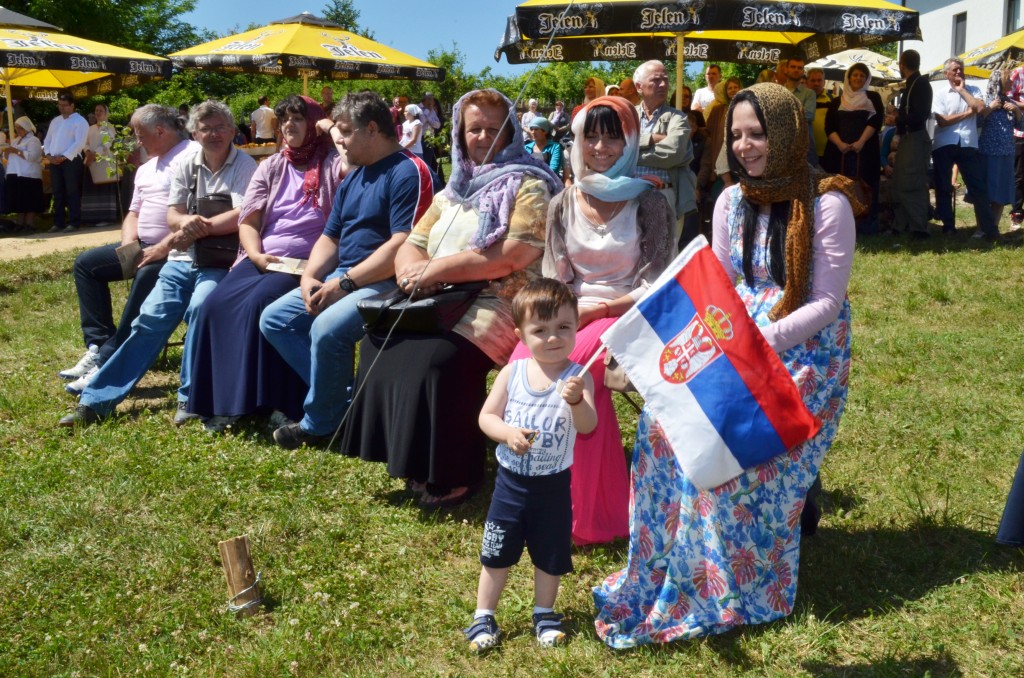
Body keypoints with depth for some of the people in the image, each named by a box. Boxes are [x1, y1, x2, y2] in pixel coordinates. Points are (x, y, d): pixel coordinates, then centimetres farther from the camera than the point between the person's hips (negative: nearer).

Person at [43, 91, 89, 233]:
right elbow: (47, 140, 19)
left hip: (71, 161, -6)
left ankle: (74, 223, -3)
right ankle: (58, 223, 10)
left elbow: (79, 143, -13)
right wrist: (48, 155, 0)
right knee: (57, 193, 7)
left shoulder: (80, 121, -3)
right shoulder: (55, 121, 19)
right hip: (54, 161, 6)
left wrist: (63, 157, -17)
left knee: (72, 193, -5)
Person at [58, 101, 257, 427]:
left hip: (221, 261, -4)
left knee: (200, 309, -31)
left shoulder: (244, 166, -4)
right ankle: (97, 399, -8)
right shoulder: (186, 163, 10)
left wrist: (199, 226, -19)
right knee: (150, 319, -9)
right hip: (183, 258, 5)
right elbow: (173, 216, 5)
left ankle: (190, 399, -18)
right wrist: (189, 222, -19)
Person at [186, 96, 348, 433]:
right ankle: (223, 400, -14)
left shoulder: (331, 164, 4)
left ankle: (265, 402, -23)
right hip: (261, 259, 5)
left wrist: (333, 128, -8)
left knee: (258, 304, -32)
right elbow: (247, 222, 11)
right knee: (216, 305, -21)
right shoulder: (271, 167, 17)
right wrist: (256, 255, -8)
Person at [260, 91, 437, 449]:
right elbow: (329, 238, 19)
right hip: (341, 278, 10)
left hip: (385, 283, -10)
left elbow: (403, 246, -21)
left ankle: (320, 424, -7)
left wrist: (345, 282, -20)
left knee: (327, 329, -31)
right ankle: (342, 396, -3)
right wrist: (310, 277, -1)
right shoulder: (353, 178, 17)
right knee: (274, 319, 1)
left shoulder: (410, 172, -12)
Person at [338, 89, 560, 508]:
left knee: (441, 357, -31)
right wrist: (414, 270, -10)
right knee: (381, 343, -16)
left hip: (499, 301, -7)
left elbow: (510, 257, -15)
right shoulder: (453, 191, 21)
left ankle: (454, 476, -13)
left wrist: (436, 269, -15)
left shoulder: (528, 187, -1)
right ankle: (413, 461, -4)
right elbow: (410, 247, 16)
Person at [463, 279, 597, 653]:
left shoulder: (577, 377, -14)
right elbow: (486, 416, -3)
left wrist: (577, 400, -46)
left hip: (553, 484, -1)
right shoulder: (512, 373, -7)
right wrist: (508, 433, -23)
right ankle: (483, 617, 28)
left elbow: (587, 426, -26)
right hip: (511, 480, 1)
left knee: (550, 555, 16)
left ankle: (544, 614, 38)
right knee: (497, 554, 11)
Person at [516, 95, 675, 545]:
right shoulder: (564, 204, 12)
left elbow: (656, 286, -5)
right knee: (523, 366, -28)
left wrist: (598, 309, -14)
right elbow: (552, 278, 10)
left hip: (624, 316, -3)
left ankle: (588, 514, -16)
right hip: (569, 315, 4)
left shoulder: (649, 204, 1)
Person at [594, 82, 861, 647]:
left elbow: (826, 302, -13)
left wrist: (761, 339, -24)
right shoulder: (732, 201, 7)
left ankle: (734, 590, -6)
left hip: (805, 348, -5)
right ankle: (660, 572, -6)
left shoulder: (826, 204, -10)